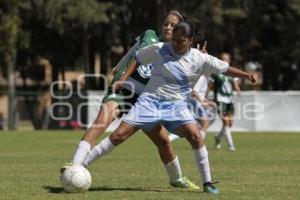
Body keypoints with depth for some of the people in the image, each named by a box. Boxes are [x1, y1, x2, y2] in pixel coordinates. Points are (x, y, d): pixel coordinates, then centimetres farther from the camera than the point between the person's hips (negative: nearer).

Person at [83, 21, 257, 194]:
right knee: (119, 134, -12)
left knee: (195, 136, -22)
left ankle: (207, 183, -9)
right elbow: (136, 59, 10)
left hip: (176, 104, 1)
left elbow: (224, 68, 6)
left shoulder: (200, 59, -1)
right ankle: (81, 164, -4)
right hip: (150, 100, 0)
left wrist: (246, 75, 0)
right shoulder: (158, 50, -2)